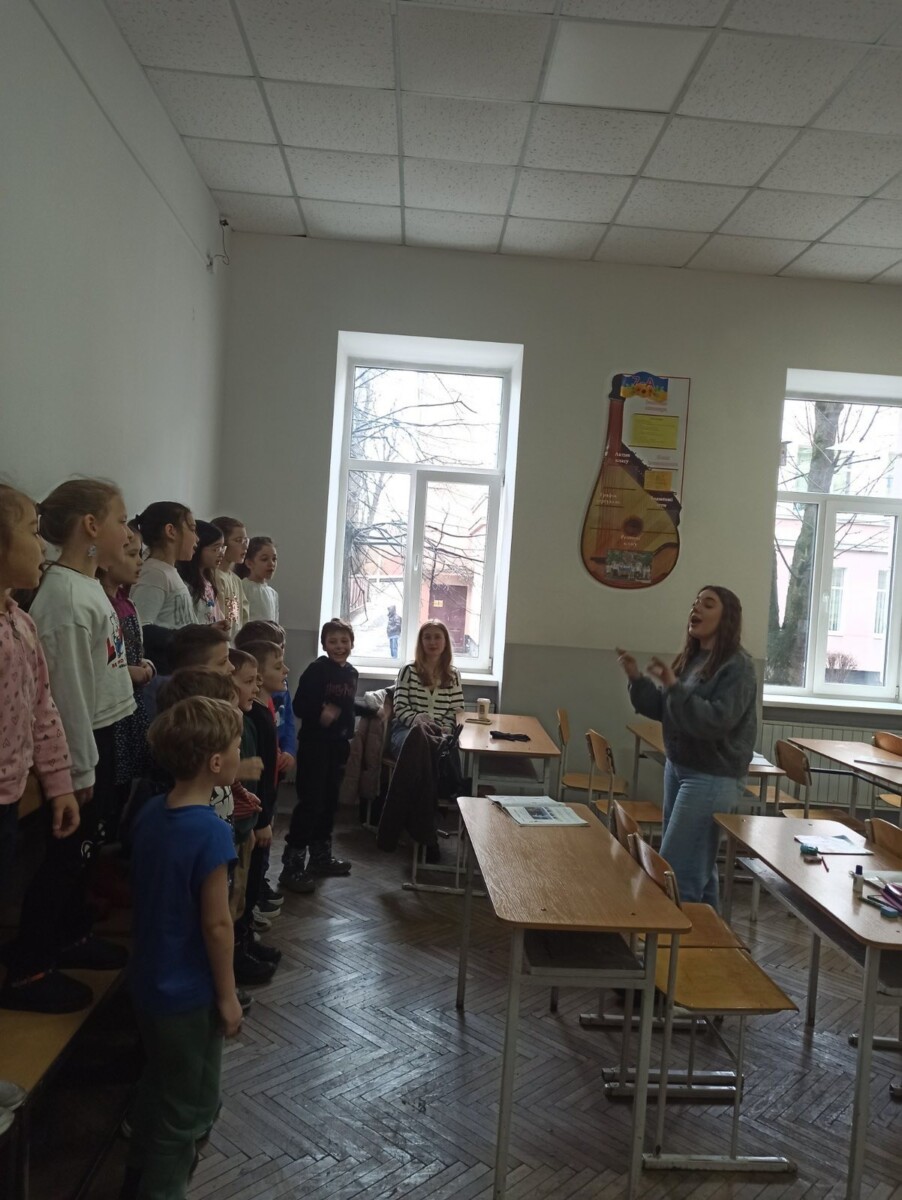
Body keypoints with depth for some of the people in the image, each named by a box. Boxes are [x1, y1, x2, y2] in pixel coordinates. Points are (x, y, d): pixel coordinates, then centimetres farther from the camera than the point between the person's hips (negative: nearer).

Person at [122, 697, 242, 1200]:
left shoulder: (151, 813, -4)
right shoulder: (212, 831, -28)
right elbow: (216, 924, -22)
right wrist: (228, 996, -12)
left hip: (149, 982, 8)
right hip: (189, 992, -8)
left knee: (158, 1084, 29)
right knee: (191, 1108, 13)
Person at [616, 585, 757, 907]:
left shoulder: (737, 667, -14)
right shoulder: (690, 659, 9)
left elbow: (716, 721, -25)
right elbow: (662, 710, 12)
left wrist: (674, 687, -30)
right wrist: (636, 679, -1)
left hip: (713, 778, -8)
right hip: (678, 767, 8)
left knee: (674, 870, -7)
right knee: (698, 868, 17)